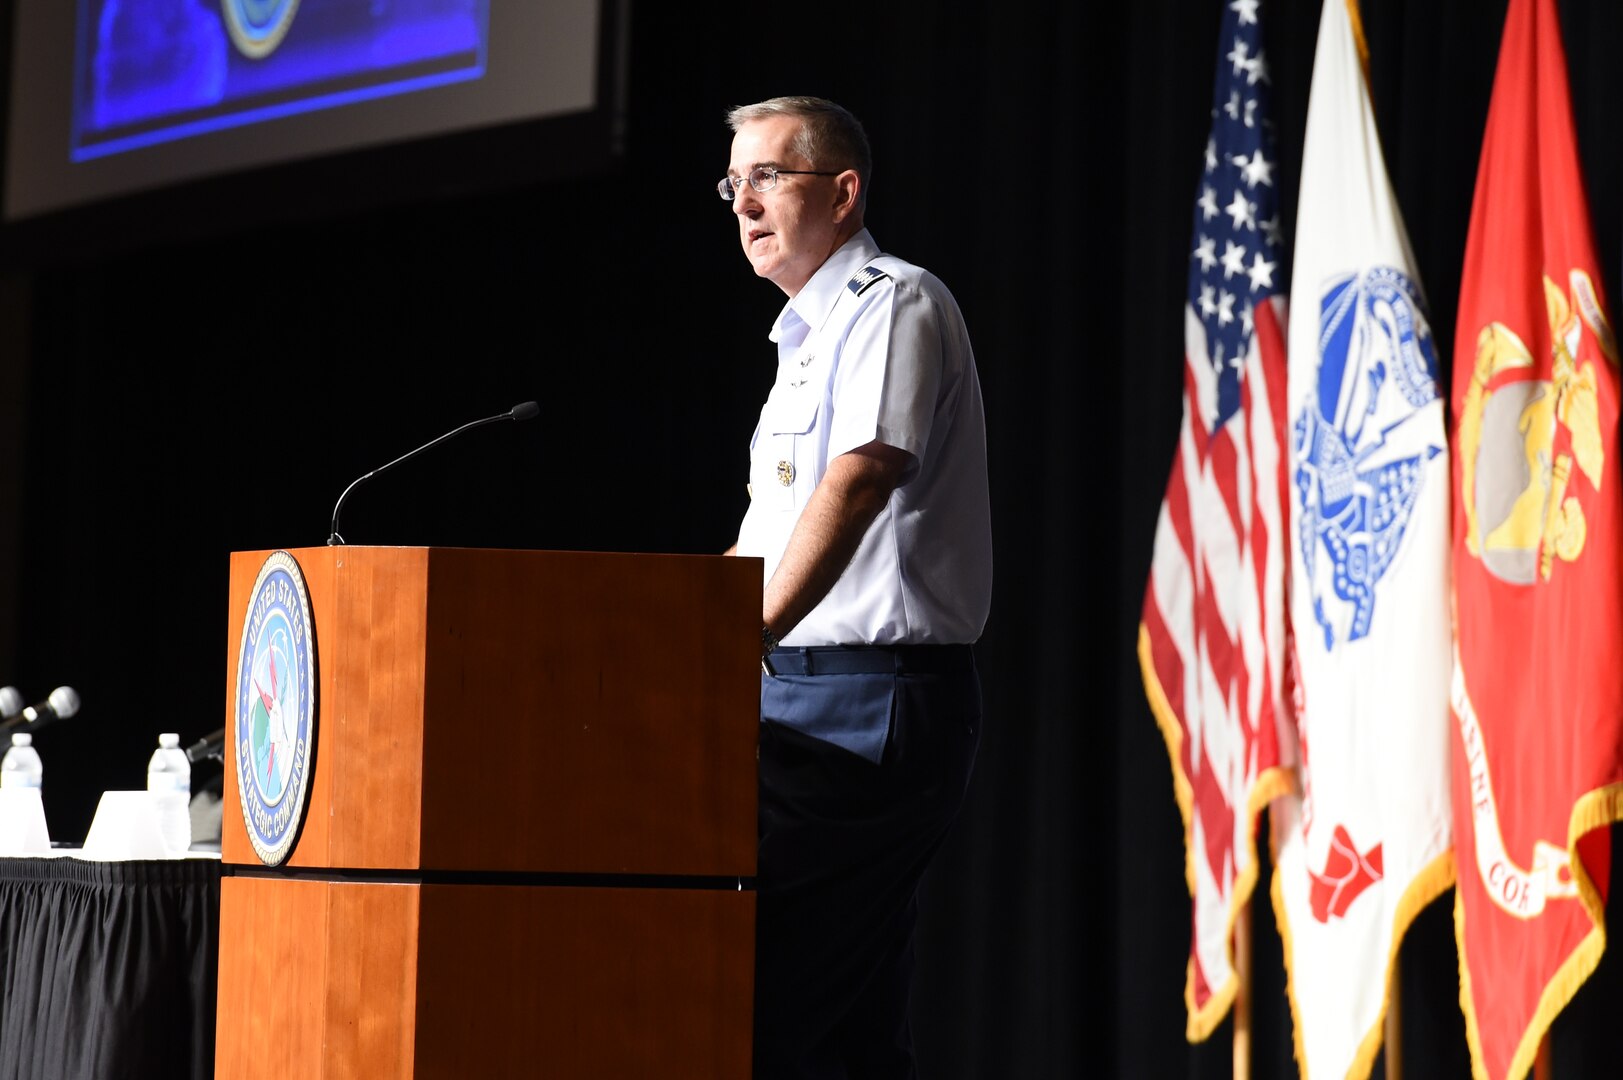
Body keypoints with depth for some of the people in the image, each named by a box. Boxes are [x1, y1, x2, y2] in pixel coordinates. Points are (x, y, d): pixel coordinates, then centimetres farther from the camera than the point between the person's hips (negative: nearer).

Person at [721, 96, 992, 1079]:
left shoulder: (894, 303, -7)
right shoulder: (811, 333, 23)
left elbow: (859, 481, -21)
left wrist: (746, 638, -29)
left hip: (873, 699, -10)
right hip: (807, 694, 10)